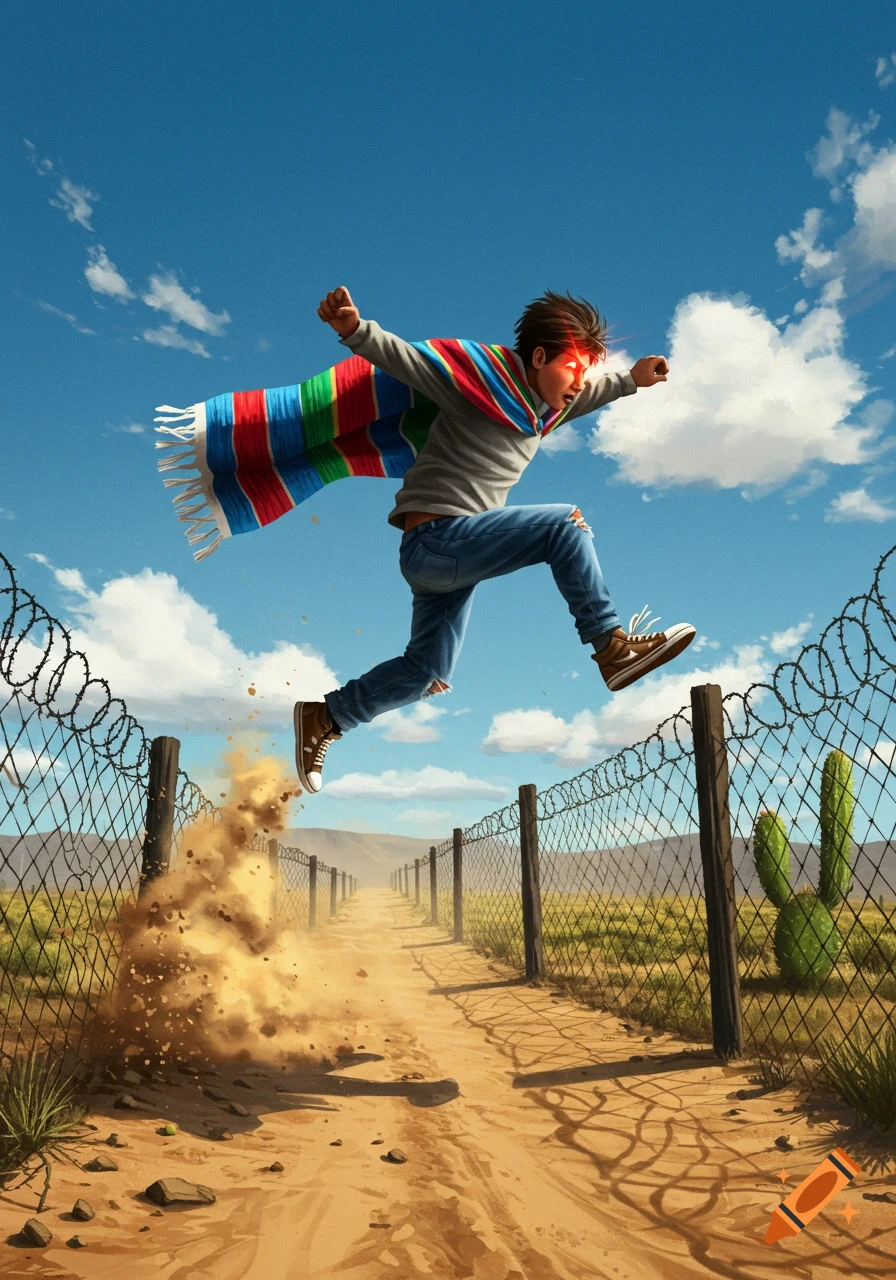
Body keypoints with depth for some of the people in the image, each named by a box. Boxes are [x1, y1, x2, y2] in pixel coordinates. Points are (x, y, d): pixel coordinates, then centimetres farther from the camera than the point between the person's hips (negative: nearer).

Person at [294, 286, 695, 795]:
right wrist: (355, 329, -37)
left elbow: (587, 394, 34)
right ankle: (613, 648, -16)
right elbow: (403, 357, -21)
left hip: (454, 557, 10)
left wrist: (632, 380, 27)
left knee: (426, 672, 17)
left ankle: (324, 719, 29)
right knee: (566, 523, -20)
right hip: (433, 540, -10)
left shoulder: (543, 405, 12)